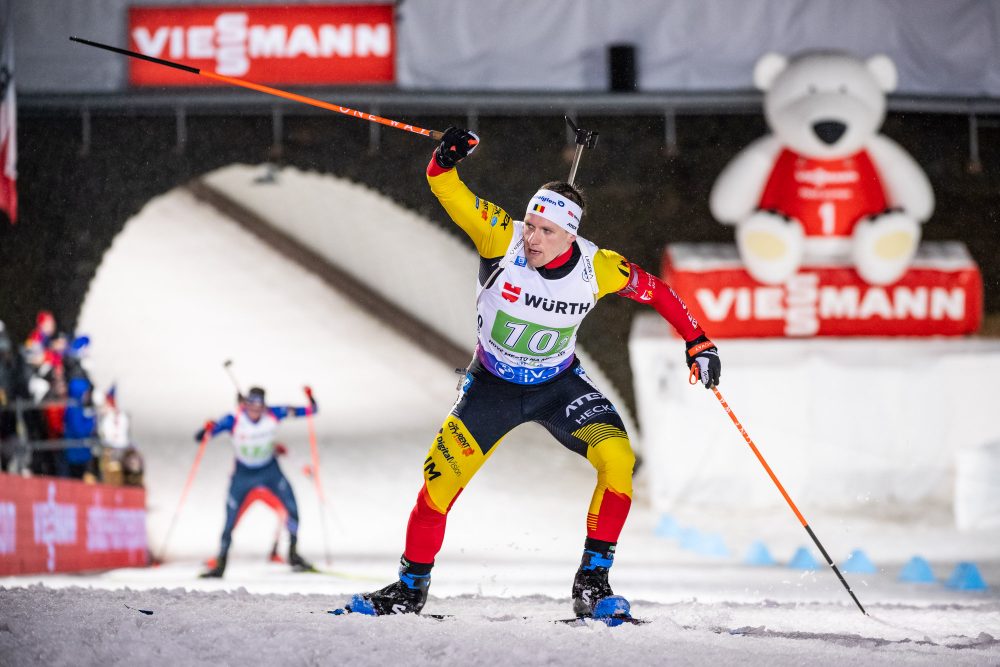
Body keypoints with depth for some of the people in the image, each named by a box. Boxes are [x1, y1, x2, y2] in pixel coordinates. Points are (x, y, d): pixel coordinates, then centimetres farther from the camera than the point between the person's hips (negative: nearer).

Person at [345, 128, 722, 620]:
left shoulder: (597, 268, -21)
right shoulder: (502, 238, -25)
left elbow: (654, 291, -4)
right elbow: (447, 191, -31)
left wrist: (697, 342, -5)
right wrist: (445, 160, -52)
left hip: (559, 386, 1)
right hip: (492, 385, -1)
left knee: (618, 459, -22)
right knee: (440, 481, -10)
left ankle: (592, 582, -11)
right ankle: (411, 587, 13)